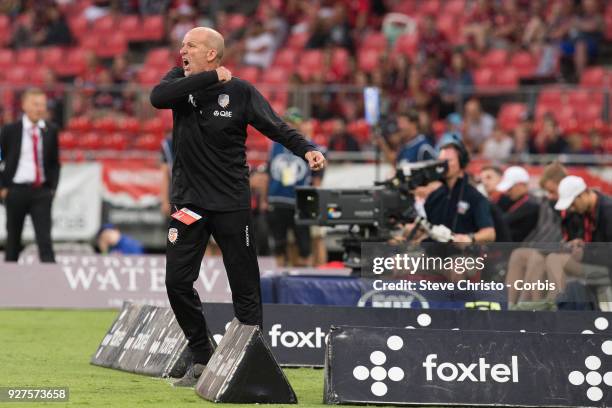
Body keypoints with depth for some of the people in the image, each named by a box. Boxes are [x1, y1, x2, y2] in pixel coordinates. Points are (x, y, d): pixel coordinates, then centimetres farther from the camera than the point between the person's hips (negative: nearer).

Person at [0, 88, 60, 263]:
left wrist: (52, 187, 2)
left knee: (45, 238, -10)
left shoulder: (50, 131, 6)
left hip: (41, 191, 1)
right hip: (16, 190, -1)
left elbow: (54, 162, 13)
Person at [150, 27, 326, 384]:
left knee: (245, 287, 0)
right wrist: (210, 78, -21)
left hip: (231, 203, -3)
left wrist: (307, 150, -28)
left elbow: (276, 127, -9)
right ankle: (203, 359, 13)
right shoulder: (181, 81, 3)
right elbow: (158, 97, -19)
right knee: (178, 281, 0)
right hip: (189, 200, 3)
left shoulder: (240, 91, -5)